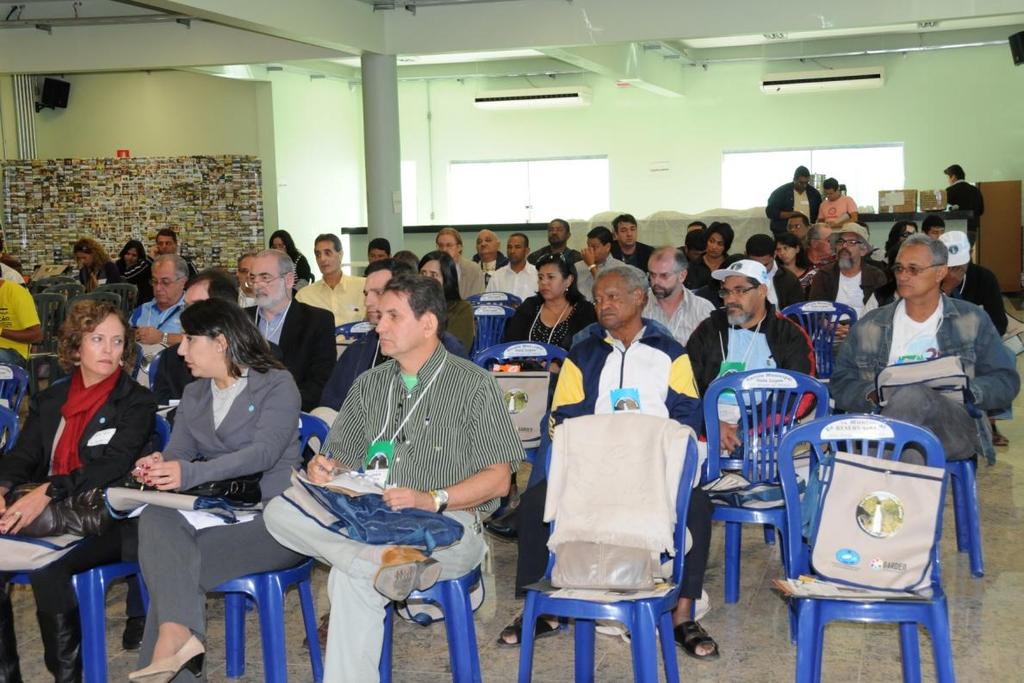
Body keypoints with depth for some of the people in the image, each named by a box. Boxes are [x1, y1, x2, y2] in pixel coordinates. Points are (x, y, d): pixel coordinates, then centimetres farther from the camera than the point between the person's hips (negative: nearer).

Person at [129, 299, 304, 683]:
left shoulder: (277, 385, -1)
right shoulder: (193, 395, 22)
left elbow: (264, 452, -17)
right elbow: (177, 452, 10)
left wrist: (191, 473, -30)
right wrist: (157, 465, -17)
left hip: (271, 514, -5)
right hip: (215, 511, 6)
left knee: (171, 563, -27)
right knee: (155, 517, -28)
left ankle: (169, 650, -20)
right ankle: (177, 635, -40)